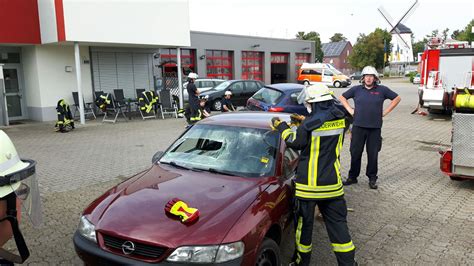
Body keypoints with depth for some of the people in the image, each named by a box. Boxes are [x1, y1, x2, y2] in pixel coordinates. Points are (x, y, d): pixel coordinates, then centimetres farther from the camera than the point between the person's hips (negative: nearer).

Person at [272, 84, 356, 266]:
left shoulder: (309, 123, -18)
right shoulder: (342, 119, -1)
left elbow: (295, 143, -4)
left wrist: (281, 126, 8)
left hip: (309, 184, -5)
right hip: (332, 183, 5)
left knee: (304, 223, 11)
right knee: (337, 223, 13)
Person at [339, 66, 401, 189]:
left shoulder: (382, 90, 5)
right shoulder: (356, 89, 6)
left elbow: (397, 98, 13)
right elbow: (342, 97, 17)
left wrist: (385, 112, 6)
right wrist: (350, 110, 5)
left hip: (375, 128, 0)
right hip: (358, 127, 1)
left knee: (373, 154, 6)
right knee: (355, 153, 5)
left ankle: (372, 178, 18)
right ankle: (352, 177, 17)